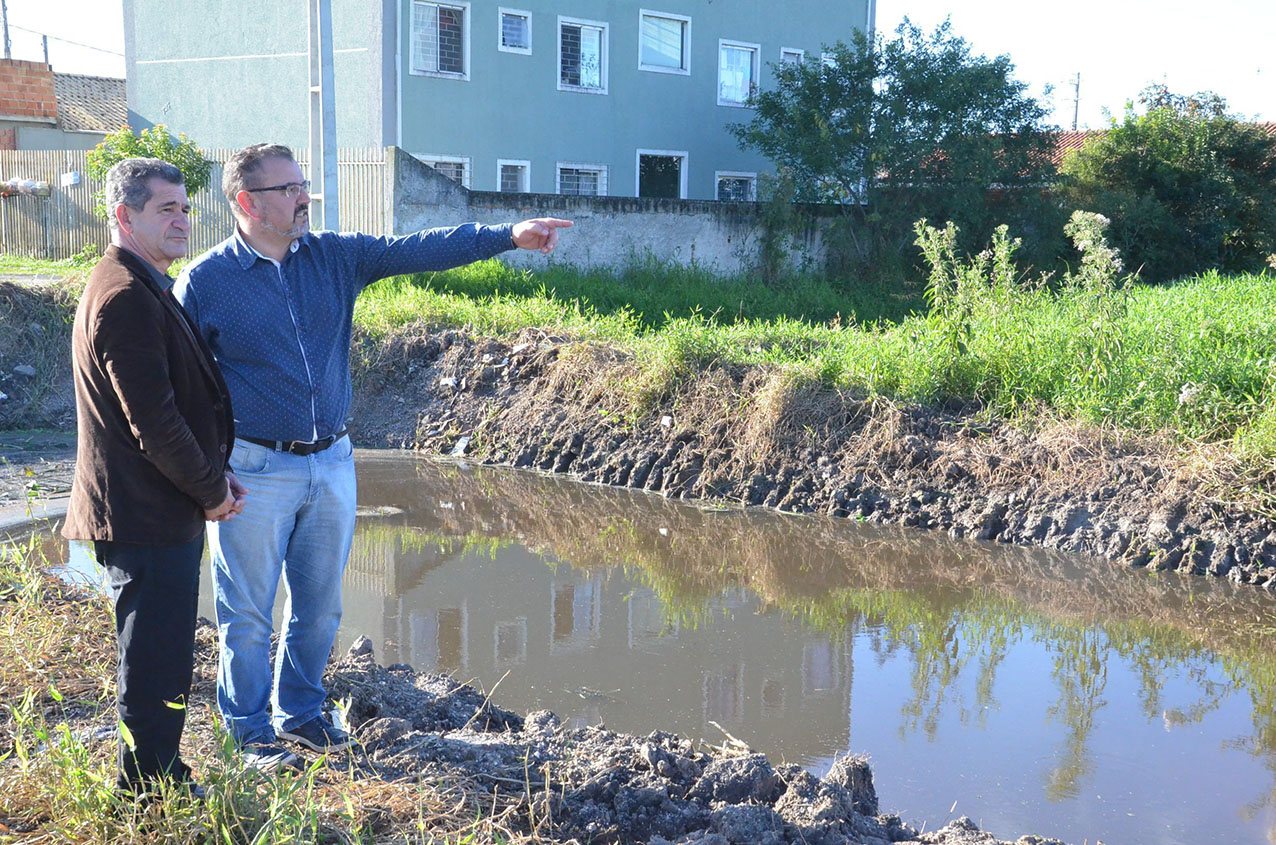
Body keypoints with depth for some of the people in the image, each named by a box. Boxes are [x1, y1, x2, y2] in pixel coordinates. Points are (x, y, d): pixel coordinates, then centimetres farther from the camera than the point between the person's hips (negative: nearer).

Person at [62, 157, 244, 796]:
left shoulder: (148, 288, 15)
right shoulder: (125, 297, -19)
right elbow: (153, 424, -23)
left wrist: (213, 474, 11)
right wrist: (212, 491, -11)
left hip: (166, 512, 11)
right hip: (146, 519, -11)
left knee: (163, 664, 20)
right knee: (155, 671, 2)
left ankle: (158, 783, 33)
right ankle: (154, 793, 15)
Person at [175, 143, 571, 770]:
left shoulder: (334, 257, 5)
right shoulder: (205, 281, -6)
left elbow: (416, 251, -4)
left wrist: (507, 236, -13)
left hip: (332, 464, 4)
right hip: (254, 471, -4)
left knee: (320, 605, 15)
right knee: (247, 613, 7)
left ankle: (300, 712, 34)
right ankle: (253, 731, 24)